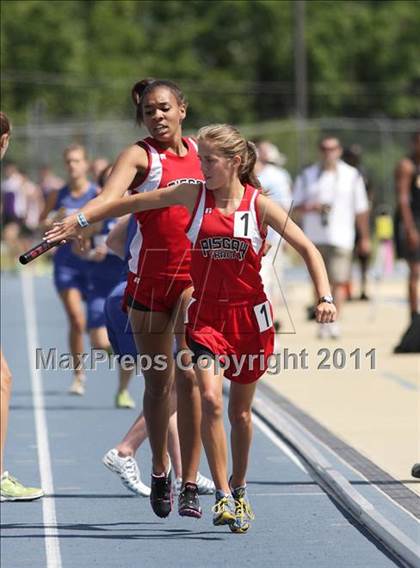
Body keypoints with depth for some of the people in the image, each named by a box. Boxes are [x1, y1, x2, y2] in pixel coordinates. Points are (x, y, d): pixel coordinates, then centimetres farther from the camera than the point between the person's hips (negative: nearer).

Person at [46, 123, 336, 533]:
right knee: (210, 400, -18)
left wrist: (324, 296, -15)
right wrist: (82, 220, 7)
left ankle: (238, 490, 32)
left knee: (240, 410, 11)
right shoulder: (193, 196, -2)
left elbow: (307, 249, -3)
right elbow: (132, 203, 7)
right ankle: (222, 497, -13)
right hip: (205, 315, 0)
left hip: (249, 317, 0)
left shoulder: (260, 206, -6)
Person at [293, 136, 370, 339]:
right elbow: (295, 208, 10)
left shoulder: (352, 176, 8)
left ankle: (334, 320, -13)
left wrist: (365, 238, 11)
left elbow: (361, 209, 12)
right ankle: (323, 321, 12)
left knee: (339, 280, -12)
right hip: (314, 237, 2)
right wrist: (309, 207, -11)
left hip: (341, 237, -2)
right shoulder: (306, 176, 10)